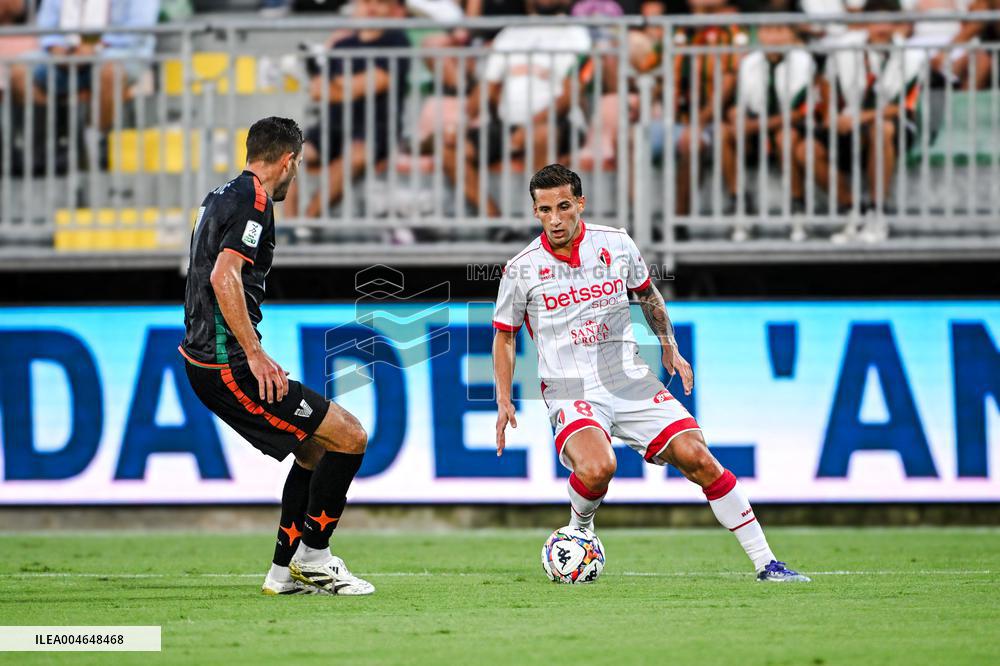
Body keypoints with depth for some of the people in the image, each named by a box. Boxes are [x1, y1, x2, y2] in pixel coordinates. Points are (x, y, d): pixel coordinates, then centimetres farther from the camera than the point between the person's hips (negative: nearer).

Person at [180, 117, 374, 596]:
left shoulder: (220, 197, 17)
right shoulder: (254, 201, -13)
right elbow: (224, 276, -26)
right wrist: (255, 353, -24)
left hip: (204, 364, 10)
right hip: (229, 365, -10)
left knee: (315, 448, 20)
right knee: (349, 437, -7)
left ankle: (285, 571, 20)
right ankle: (313, 557, 0)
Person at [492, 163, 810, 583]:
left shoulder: (616, 244, 2)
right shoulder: (522, 269, -4)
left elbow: (647, 293, 22)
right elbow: (504, 335, 10)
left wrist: (669, 346, 13)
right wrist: (503, 400, 1)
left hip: (630, 381, 3)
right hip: (570, 393, -2)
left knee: (697, 457, -11)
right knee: (596, 469, -32)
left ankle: (764, 563, -3)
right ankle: (579, 528, 4)